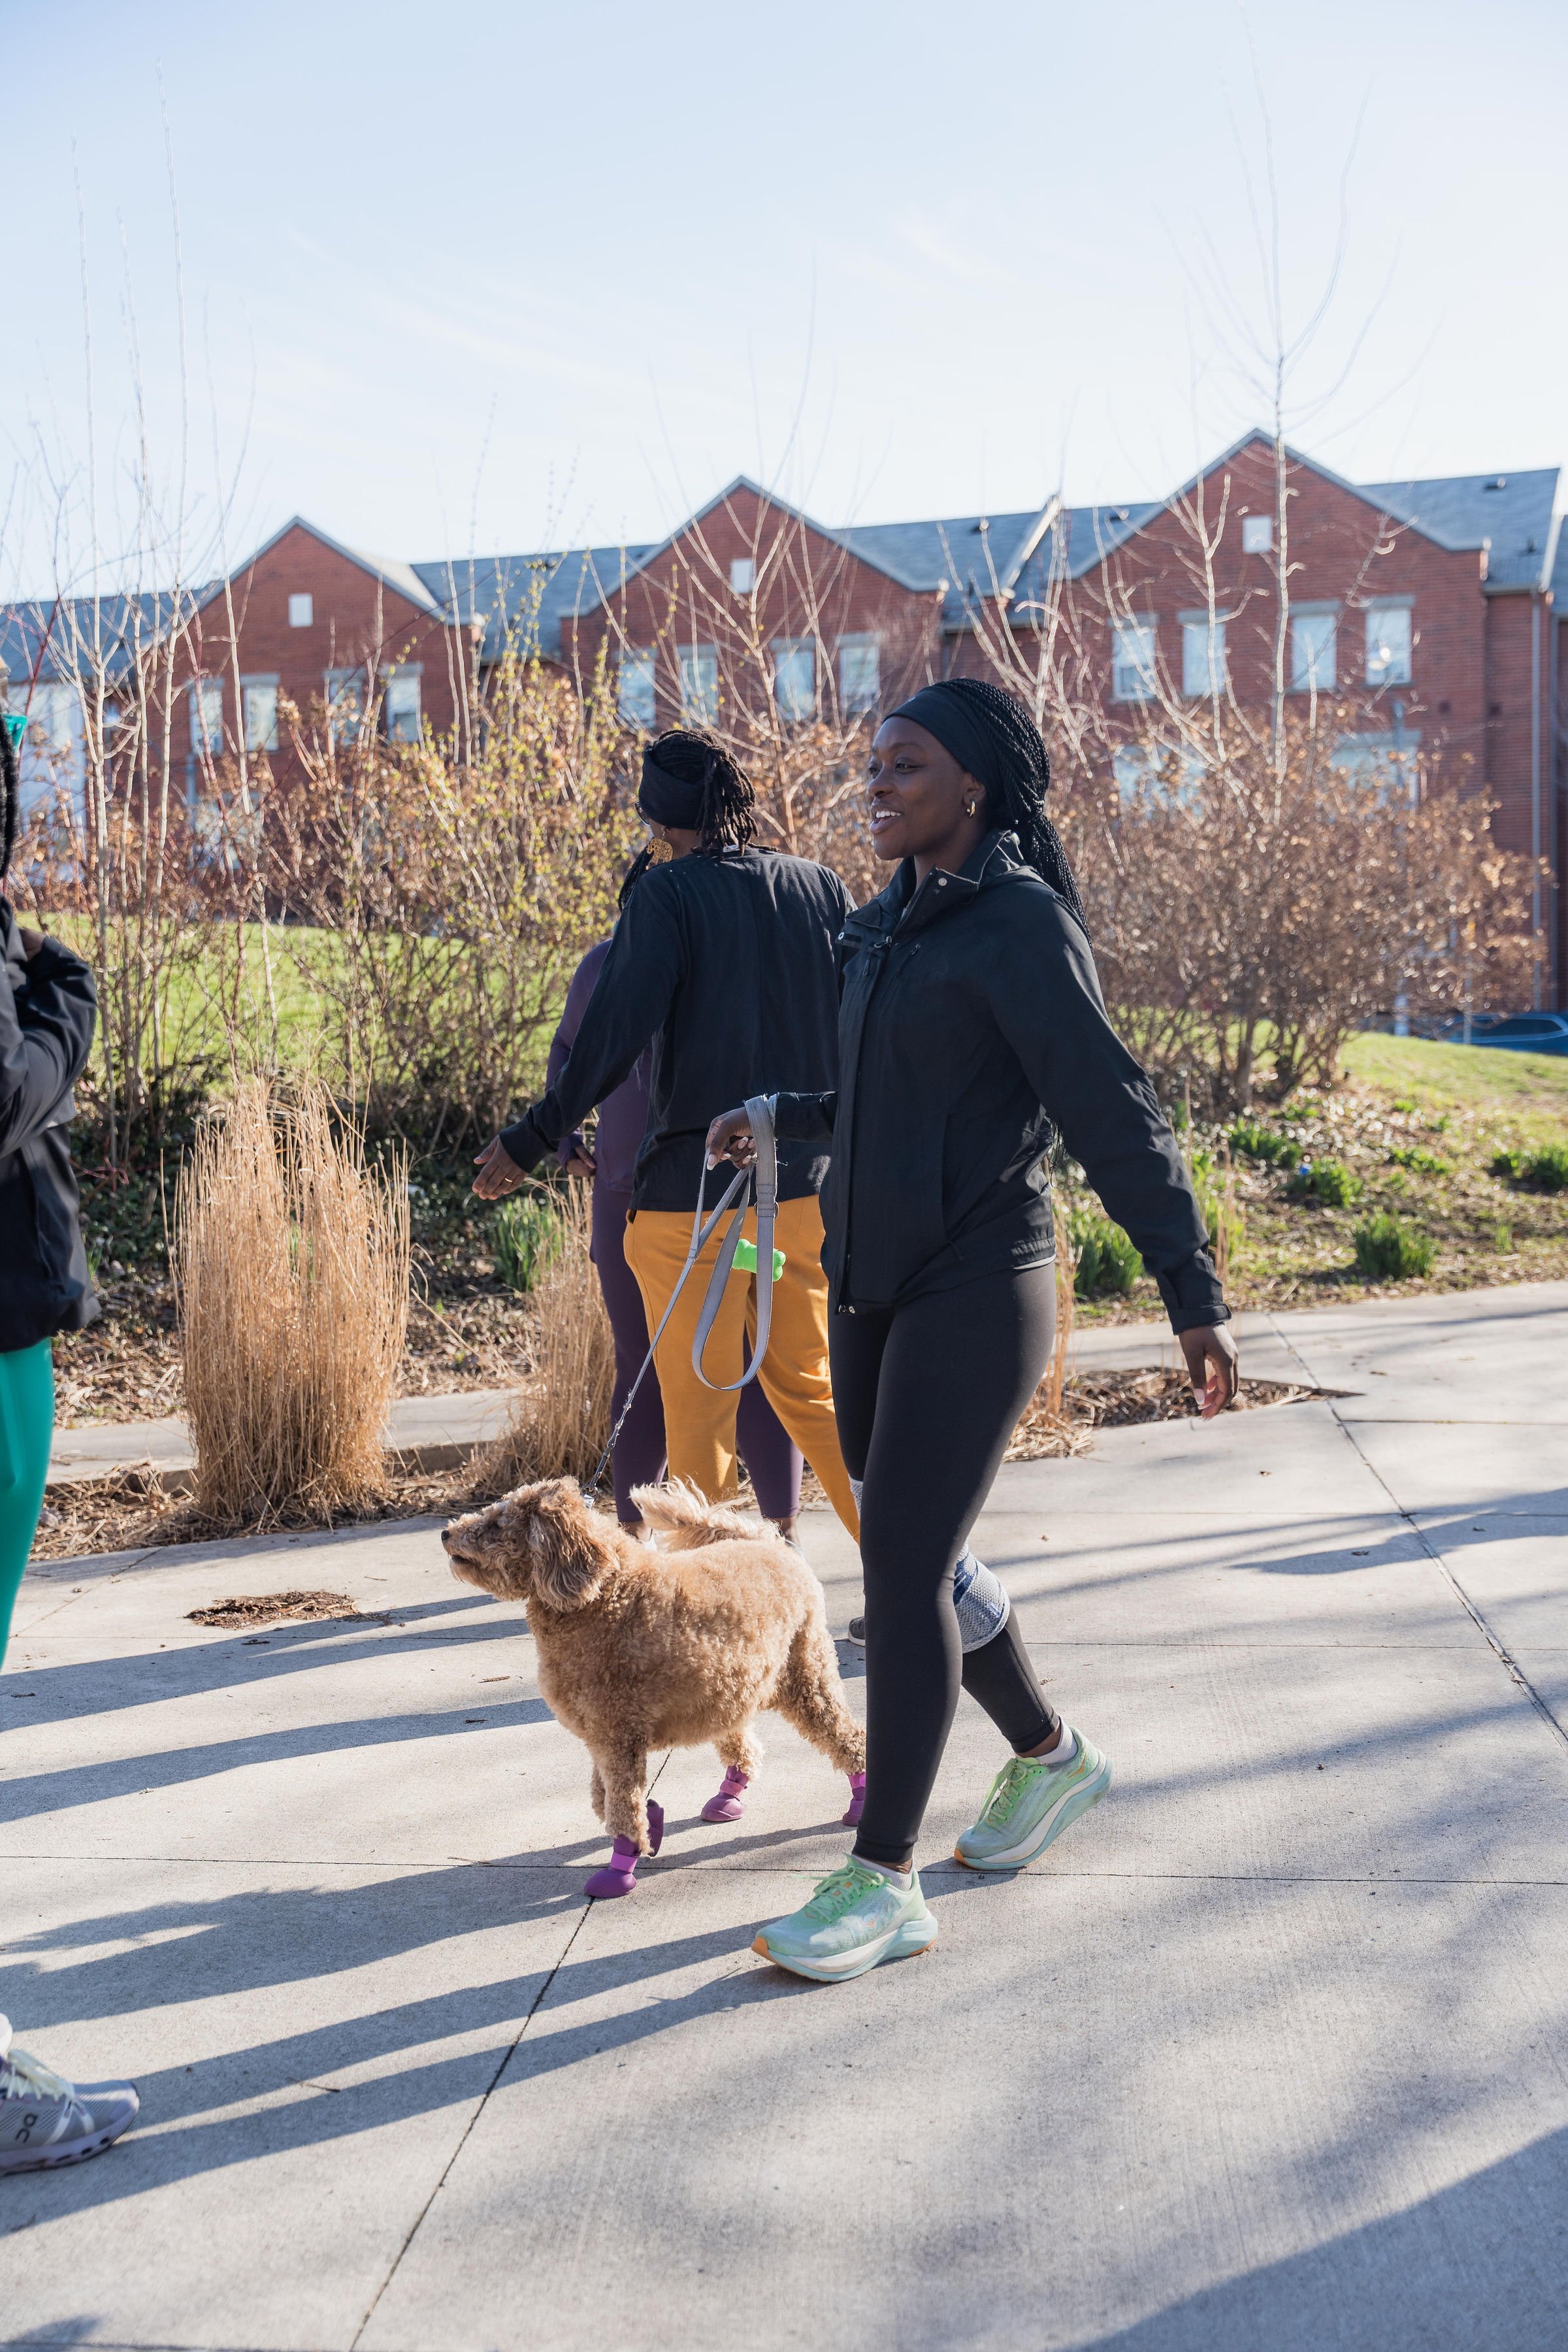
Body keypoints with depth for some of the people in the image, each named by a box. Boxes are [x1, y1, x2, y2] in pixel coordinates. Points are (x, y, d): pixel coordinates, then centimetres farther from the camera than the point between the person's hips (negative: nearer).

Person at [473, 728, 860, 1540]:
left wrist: (532, 1139, -9)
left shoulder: (668, 893, -9)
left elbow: (614, 1034, -16)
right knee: (808, 1387, 18)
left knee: (698, 1408, 5)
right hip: (805, 1183, 5)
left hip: (694, 1190, -5)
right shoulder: (819, 887, 6)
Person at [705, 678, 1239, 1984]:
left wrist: (1194, 1292, -17)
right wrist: (784, 1118, 25)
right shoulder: (895, 924, 13)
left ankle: (885, 1880, 2)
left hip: (975, 1293, -9)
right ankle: (1050, 1755, 37)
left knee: (904, 1569, -8)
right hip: (873, 1288, 9)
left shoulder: (1018, 924, -13)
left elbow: (1116, 1114, -16)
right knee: (913, 1557, 15)